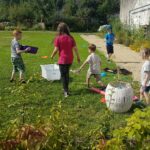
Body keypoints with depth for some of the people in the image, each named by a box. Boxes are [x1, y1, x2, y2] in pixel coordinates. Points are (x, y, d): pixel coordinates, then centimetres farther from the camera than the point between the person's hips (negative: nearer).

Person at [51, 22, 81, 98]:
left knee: (63, 75, 5)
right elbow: (75, 48, -1)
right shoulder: (71, 38, -1)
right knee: (67, 73, 21)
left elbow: (56, 50, -11)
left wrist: (52, 56, 7)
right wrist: (78, 57, 10)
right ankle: (66, 88, 33)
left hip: (62, 59, -4)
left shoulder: (58, 38, -11)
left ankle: (66, 91, 1)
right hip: (70, 59, 4)